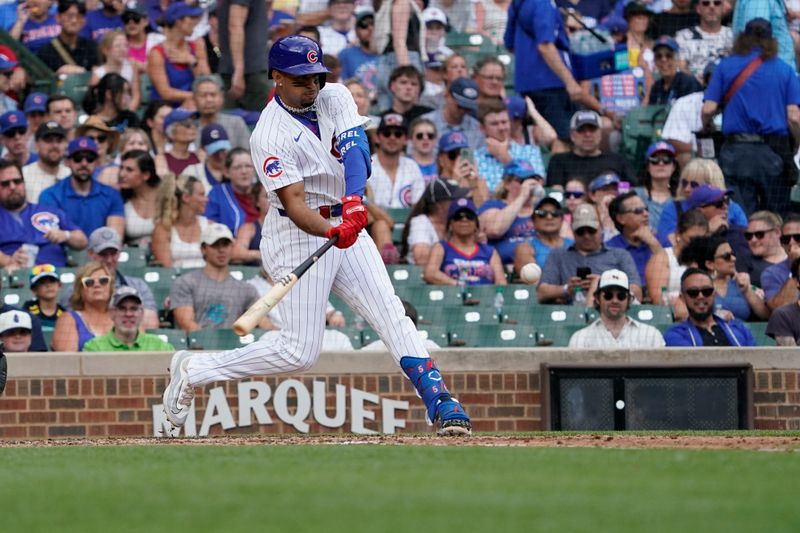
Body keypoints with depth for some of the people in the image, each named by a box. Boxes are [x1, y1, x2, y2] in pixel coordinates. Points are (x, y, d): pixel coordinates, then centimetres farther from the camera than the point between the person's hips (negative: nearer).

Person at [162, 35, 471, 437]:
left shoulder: (335, 98, 1)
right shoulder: (269, 136, -17)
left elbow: (356, 149, -15)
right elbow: (294, 202, -25)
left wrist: (353, 198, -34)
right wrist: (331, 233, -43)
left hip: (346, 223, 6)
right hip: (298, 236, -6)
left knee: (392, 316, -7)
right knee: (299, 352, -8)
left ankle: (440, 403, -10)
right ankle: (192, 371, 5)